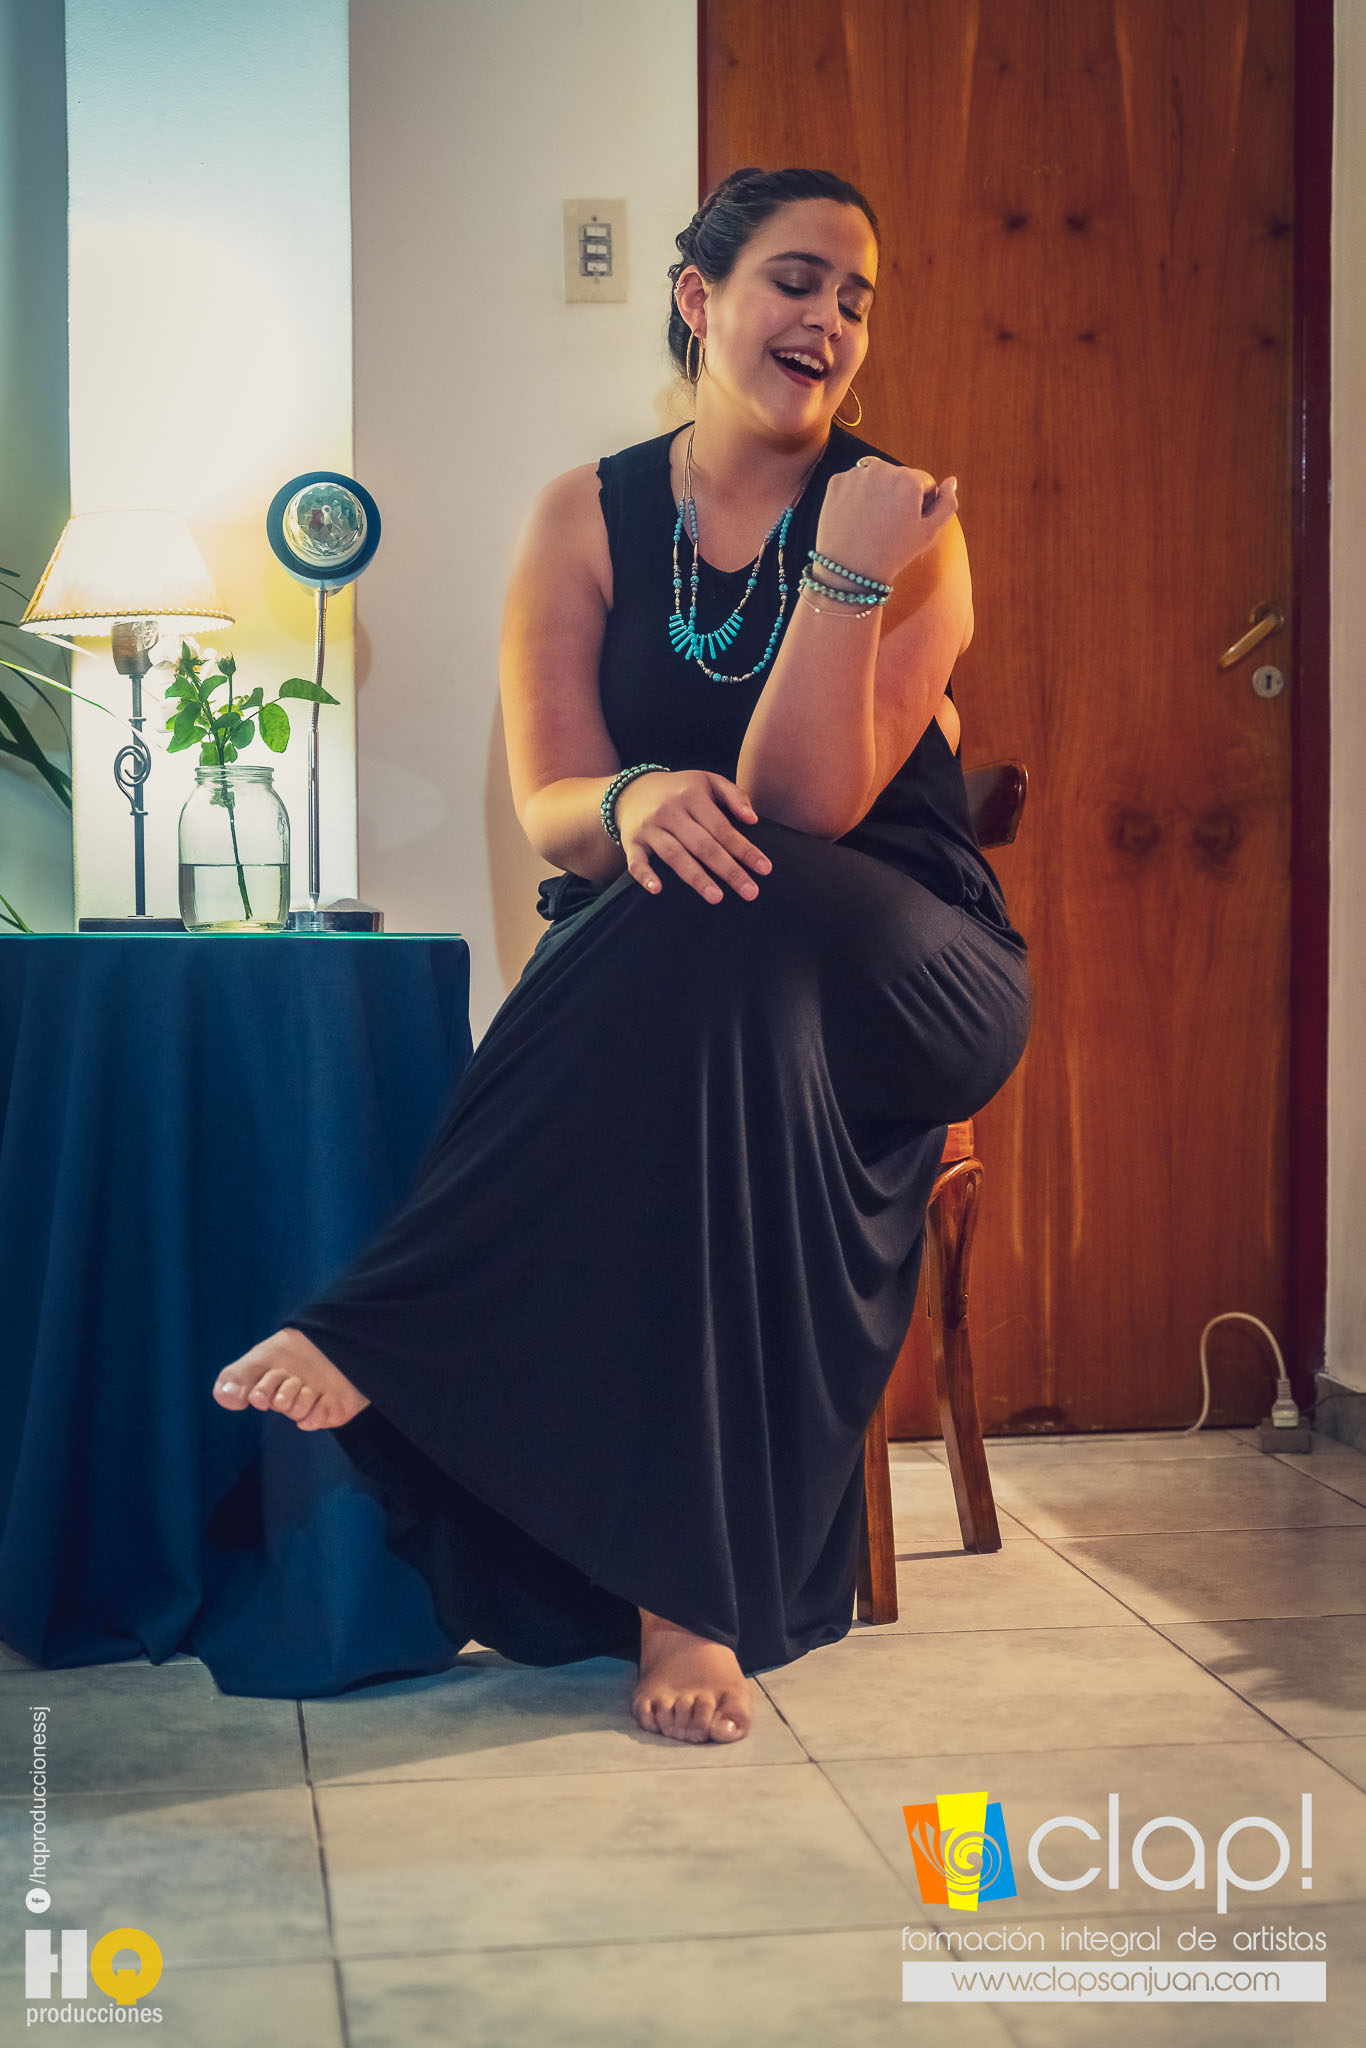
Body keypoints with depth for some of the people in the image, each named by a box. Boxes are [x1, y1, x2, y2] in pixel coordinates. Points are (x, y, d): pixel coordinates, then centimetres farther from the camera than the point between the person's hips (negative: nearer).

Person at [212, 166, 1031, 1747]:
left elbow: (806, 807, -15)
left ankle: (385, 1330, -30)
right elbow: (548, 813, -5)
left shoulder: (902, 521, -2)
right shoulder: (587, 520, 5)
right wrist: (633, 803, -28)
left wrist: (848, 576, -26)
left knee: (716, 931, -36)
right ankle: (688, 1589, -29)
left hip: (906, 972, -1)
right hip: (645, 978, 2)